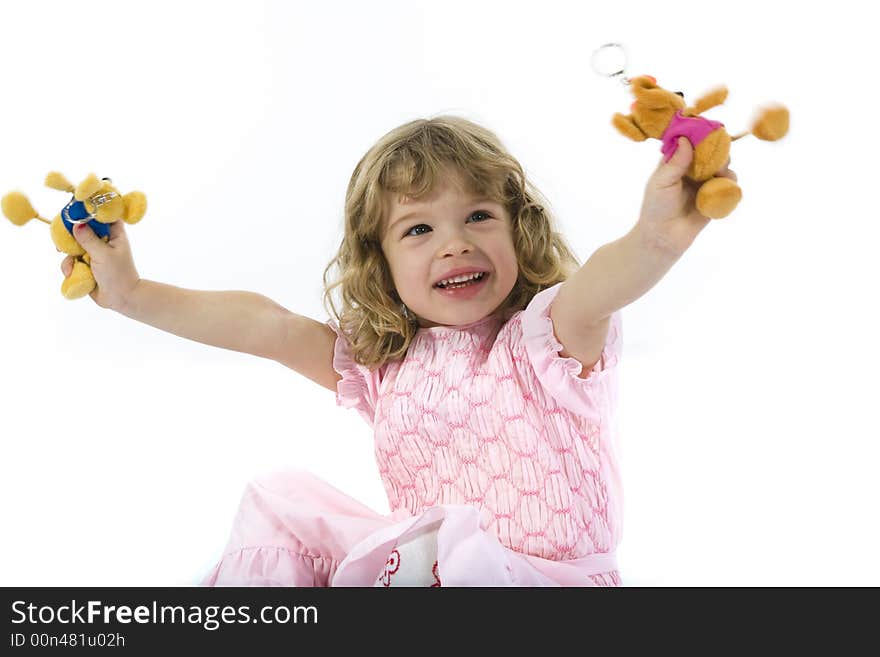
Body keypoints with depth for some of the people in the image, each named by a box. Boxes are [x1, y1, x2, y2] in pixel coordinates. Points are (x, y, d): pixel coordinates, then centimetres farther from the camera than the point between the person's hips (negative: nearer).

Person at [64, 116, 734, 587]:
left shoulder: (547, 338, -13)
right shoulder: (383, 362, 4)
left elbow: (592, 293, -36)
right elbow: (262, 324, 0)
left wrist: (654, 240, -58)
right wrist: (133, 294, -3)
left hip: (545, 576, -5)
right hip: (422, 561, 6)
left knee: (471, 554, -38)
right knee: (279, 496, 4)